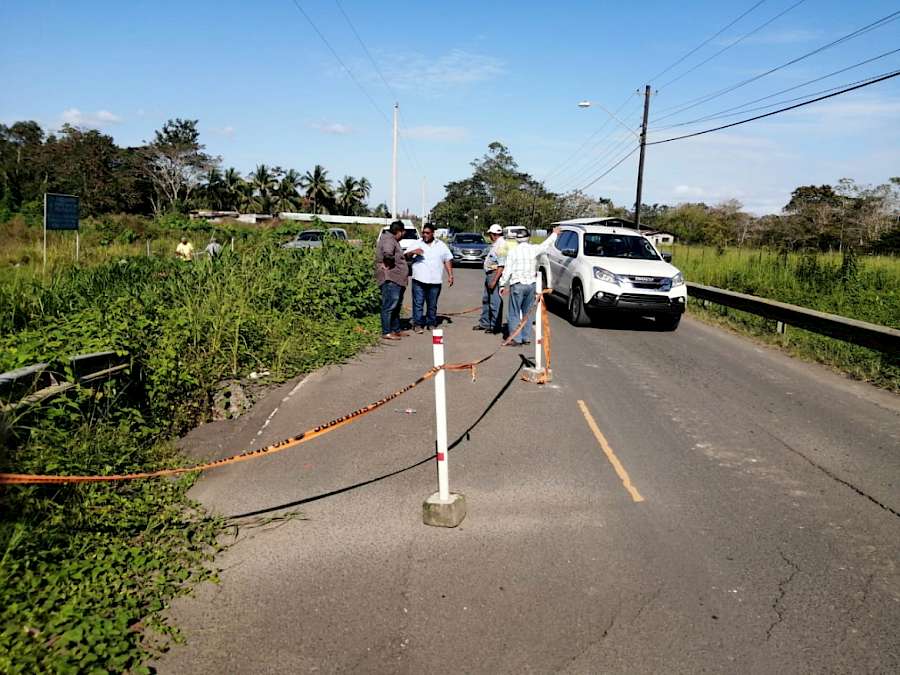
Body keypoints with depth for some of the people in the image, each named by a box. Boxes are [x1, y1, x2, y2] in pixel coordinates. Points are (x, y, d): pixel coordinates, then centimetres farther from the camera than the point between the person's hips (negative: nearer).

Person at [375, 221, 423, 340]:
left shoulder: (393, 240, 21)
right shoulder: (388, 239, -13)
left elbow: (401, 257, 34)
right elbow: (387, 254, -34)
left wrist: (412, 252, 30)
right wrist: (388, 264, -18)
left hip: (397, 279, 11)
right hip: (390, 279, -11)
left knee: (396, 306, 17)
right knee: (389, 305, -8)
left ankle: (396, 330, 26)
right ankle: (386, 332, -4)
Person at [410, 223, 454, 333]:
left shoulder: (441, 245, 12)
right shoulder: (417, 244, 7)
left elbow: (448, 260, 15)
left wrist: (450, 275, 7)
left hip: (435, 281, 2)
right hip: (419, 280, -1)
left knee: (432, 304, 7)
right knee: (418, 303, -5)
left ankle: (431, 324, 17)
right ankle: (417, 324, 2)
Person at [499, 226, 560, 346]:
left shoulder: (512, 252, -6)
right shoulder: (534, 249, 3)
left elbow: (507, 270, -8)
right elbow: (546, 244, 22)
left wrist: (503, 284, 0)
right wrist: (555, 234, 39)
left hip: (517, 285, -4)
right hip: (531, 284, 4)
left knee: (515, 313, 1)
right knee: (526, 312, 15)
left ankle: (516, 339, -2)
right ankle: (526, 338, 18)